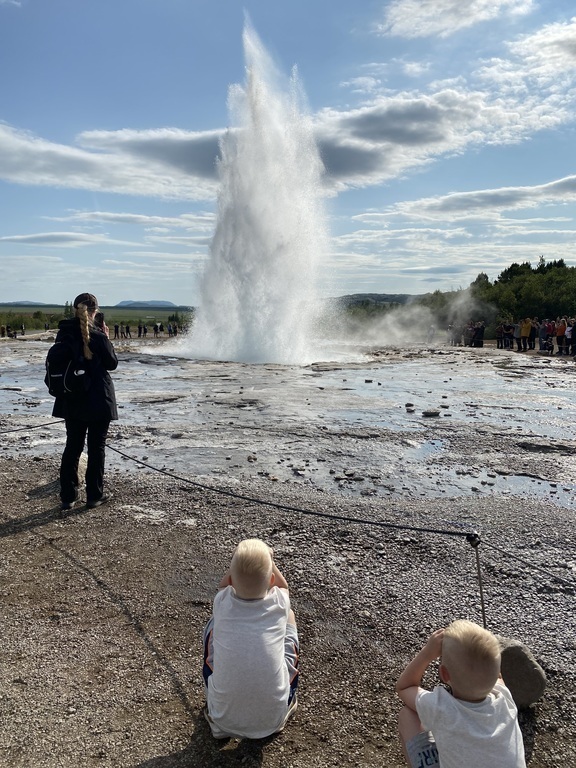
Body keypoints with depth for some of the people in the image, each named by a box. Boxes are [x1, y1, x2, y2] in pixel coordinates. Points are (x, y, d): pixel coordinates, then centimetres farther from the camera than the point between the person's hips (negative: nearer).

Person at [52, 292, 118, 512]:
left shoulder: (63, 334, -3)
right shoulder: (98, 337, -17)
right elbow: (112, 364, -5)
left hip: (72, 400, 5)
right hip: (98, 400, -4)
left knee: (72, 446, 14)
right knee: (96, 447, 8)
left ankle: (68, 496, 18)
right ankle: (94, 495, 16)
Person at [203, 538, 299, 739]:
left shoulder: (221, 603, -10)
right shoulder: (280, 603, -10)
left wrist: (239, 562, 5)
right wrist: (266, 559, 9)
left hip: (224, 719, 0)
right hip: (273, 719, 0)